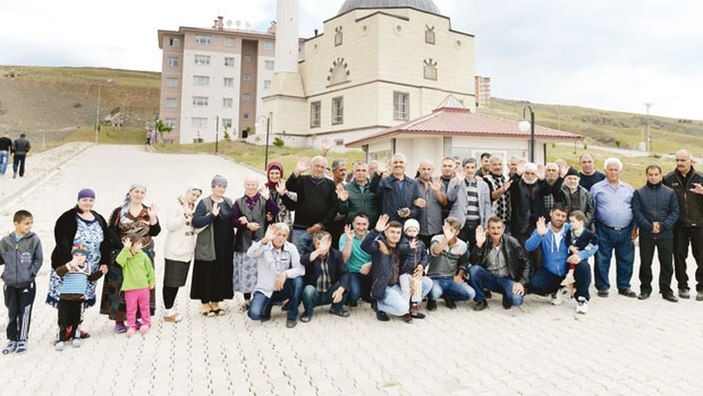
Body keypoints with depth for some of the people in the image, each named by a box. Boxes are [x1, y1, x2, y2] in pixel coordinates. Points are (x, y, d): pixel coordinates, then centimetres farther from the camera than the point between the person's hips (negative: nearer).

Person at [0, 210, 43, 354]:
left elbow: (39, 259, -2)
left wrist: (31, 272, -11)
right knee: (12, 312, 11)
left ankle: (22, 340, 19)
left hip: (27, 284, -2)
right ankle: (12, 339, 26)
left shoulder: (34, 240, -6)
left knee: (25, 312, 5)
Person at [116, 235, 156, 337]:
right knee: (131, 308, 7)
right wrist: (126, 248, -34)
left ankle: (146, 323, 32)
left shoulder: (143, 256, -2)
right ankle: (131, 326, 22)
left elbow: (149, 269, 8)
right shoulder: (125, 256, -10)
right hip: (130, 288, -2)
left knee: (144, 307, 16)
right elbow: (119, 261, -34)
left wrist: (152, 281, 12)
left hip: (143, 286, 2)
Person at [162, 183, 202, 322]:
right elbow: (169, 225, -17)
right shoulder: (176, 205, -8)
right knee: (170, 282, 0)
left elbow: (197, 229, 6)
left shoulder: (194, 207, 10)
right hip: (174, 251, -6)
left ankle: (170, 308, 22)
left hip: (187, 251, 6)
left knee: (178, 281, 12)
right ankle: (168, 311, 8)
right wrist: (186, 215, -23)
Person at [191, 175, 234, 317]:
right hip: (208, 247, -5)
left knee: (222, 274, 9)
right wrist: (212, 215, -26)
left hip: (225, 247, 5)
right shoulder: (204, 203, -6)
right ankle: (205, 304, 17)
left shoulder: (228, 202, 10)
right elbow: (195, 222, -18)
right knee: (207, 274, 2)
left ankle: (215, 302, 23)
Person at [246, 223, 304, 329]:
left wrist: (285, 273, -34)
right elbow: (250, 253, -34)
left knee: (298, 280, -29)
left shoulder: (291, 248, -6)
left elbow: (301, 269, -15)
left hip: (283, 288, 2)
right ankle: (268, 304, 13)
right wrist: (264, 240, -51)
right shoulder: (263, 246, -11)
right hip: (265, 289, -1)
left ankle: (292, 316, -9)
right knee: (254, 314, -25)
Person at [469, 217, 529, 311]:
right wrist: (478, 244, -31)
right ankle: (480, 300, -6)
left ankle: (507, 296, 9)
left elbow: (525, 263, -2)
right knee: (473, 269, -28)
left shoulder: (512, 242, -7)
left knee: (517, 299, -30)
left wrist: (522, 283, -14)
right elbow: (473, 262, -19)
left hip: (506, 279, -1)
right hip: (489, 278, 1)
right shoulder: (484, 242, -8)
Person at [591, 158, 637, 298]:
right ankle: (602, 287, 12)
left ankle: (624, 287, 20)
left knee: (626, 260, 7)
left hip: (626, 231, 3)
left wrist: (635, 228, 7)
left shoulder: (629, 189, 14)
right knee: (602, 260, 1)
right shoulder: (597, 188, 5)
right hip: (604, 231, -3)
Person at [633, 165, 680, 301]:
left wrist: (662, 225, -13)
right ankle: (645, 289, 19)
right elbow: (636, 212, -4)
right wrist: (649, 226, -15)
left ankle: (666, 290, 18)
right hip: (646, 234, -1)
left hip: (666, 234, 1)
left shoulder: (670, 192, 5)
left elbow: (675, 212, 0)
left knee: (666, 264, 6)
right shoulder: (639, 193, 2)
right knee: (645, 263, 7)